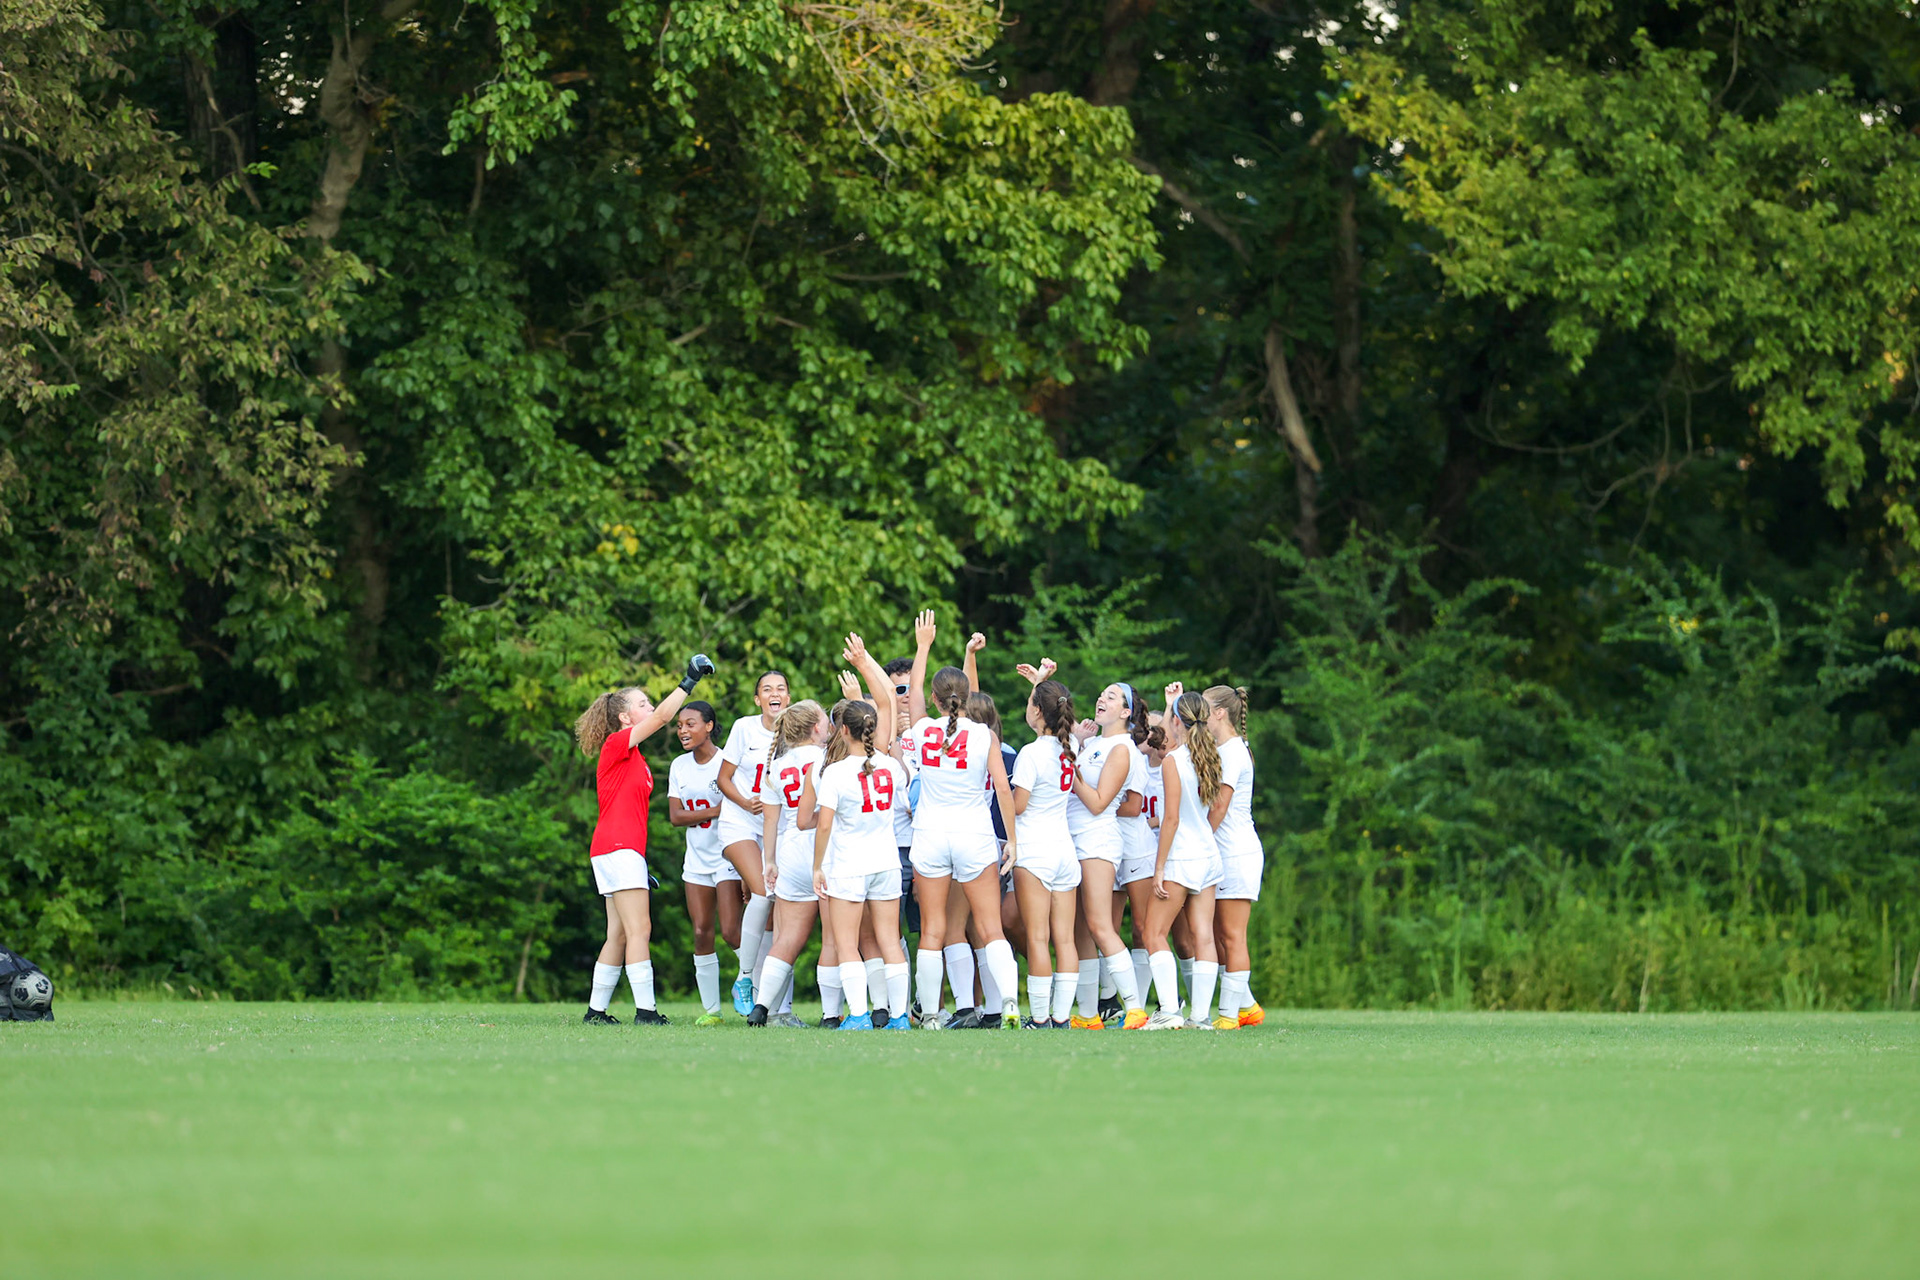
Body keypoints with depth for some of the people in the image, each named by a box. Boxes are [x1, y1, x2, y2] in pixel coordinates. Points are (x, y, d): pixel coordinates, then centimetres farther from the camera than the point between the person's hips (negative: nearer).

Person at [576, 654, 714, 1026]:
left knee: (619, 935, 9)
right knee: (639, 929, -12)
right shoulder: (615, 744, -6)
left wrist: (640, 863, 21)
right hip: (618, 848, -9)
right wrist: (689, 682, -13)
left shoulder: (634, 757, 20)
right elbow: (661, 717, -16)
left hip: (625, 851, 9)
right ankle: (645, 1010, -16)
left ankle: (596, 1010, 11)